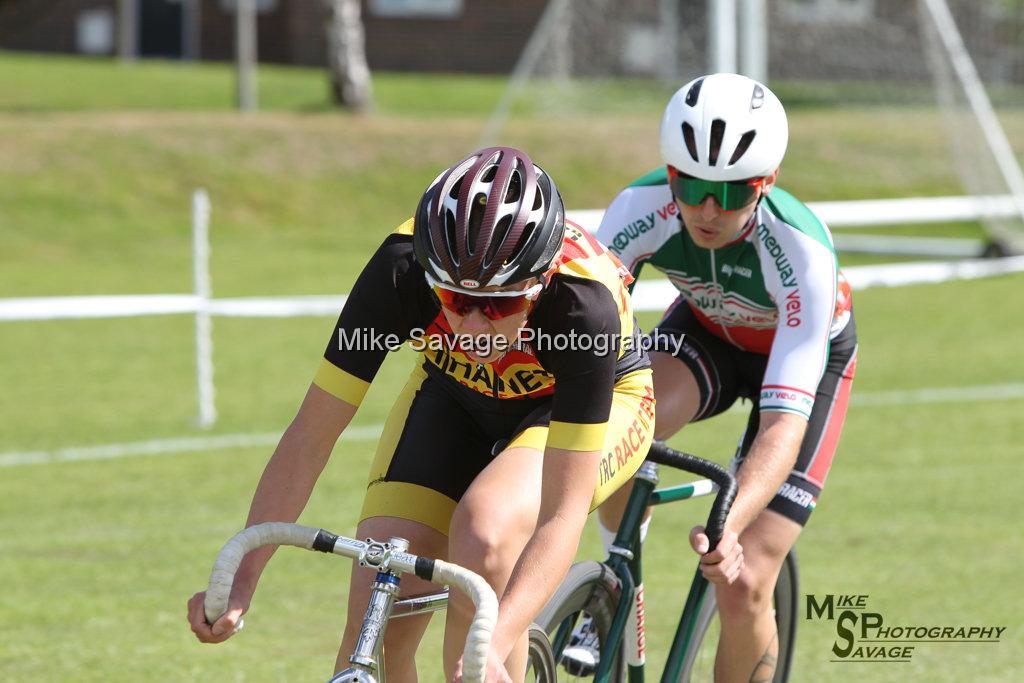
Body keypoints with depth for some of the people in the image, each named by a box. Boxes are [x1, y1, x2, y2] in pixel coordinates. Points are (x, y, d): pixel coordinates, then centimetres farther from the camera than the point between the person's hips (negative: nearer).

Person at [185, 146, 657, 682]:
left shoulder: (584, 307, -39)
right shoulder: (399, 271, -34)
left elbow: (561, 514, -38)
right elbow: (311, 436, -26)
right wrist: (239, 581, -34)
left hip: (588, 403, -3)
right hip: (458, 397, 3)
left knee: (483, 531, -34)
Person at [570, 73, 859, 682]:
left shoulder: (802, 251, -39)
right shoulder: (644, 207, -31)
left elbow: (784, 426, -43)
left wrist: (728, 527, -59)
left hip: (806, 356, -2)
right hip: (706, 331, 2)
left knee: (742, 588, -15)